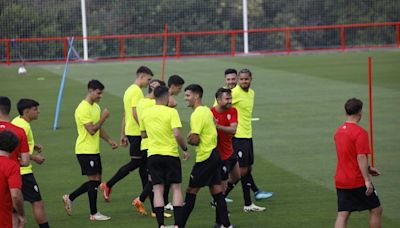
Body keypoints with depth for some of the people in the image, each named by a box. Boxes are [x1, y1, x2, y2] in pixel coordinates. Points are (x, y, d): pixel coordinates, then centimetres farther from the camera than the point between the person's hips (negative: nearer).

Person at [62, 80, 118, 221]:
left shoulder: (96, 107, 14)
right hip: (85, 150, -10)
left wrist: (110, 141, 14)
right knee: (94, 180, -5)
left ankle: (69, 198, 21)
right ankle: (94, 214, 2)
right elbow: (92, 130, -24)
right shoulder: (83, 109, -17)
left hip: (94, 150, 10)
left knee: (96, 180, 11)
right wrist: (103, 117, -22)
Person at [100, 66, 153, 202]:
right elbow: (136, 113, -22)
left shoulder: (129, 90, 16)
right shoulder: (137, 91, -15)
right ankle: (108, 185, -4)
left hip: (130, 131, 10)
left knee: (143, 162, 12)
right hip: (136, 133, -10)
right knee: (135, 162, -6)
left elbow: (125, 115, 19)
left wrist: (123, 135, 21)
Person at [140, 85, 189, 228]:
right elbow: (177, 134, -19)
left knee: (158, 190, 4)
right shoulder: (171, 112, -11)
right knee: (176, 189, 6)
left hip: (153, 155, 3)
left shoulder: (145, 113, 3)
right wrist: (185, 149, -5)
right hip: (171, 154, -3)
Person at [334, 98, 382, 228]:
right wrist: (367, 180, -21)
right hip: (357, 181, -7)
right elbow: (361, 157, -21)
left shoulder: (339, 131, 11)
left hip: (341, 181, 7)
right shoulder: (360, 133, -15)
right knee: (376, 210, 8)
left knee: (342, 215, 4)